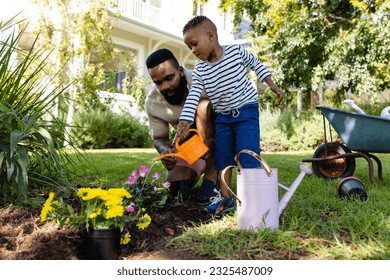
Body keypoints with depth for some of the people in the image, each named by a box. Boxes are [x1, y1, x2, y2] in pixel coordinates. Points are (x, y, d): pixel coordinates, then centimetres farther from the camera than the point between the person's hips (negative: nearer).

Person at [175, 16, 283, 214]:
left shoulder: (236, 51, -11)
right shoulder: (200, 71, -6)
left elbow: (255, 63, 8)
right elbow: (193, 97, -15)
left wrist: (272, 85, 7)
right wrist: (183, 123, -27)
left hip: (247, 111, -4)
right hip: (222, 117, 5)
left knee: (247, 155, -13)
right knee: (222, 156, 8)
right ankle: (225, 197, 19)